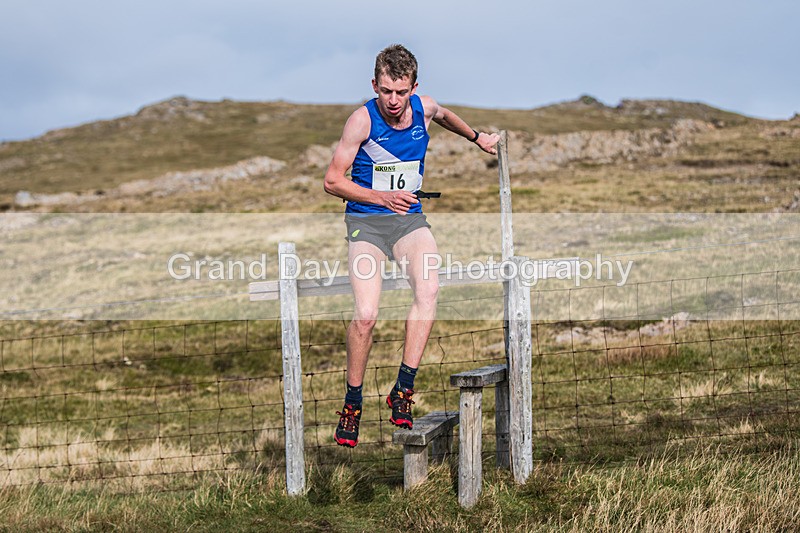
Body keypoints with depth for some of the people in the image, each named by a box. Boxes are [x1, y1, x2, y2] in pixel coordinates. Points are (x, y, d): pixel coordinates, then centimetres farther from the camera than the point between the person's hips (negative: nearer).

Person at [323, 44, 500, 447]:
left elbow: (445, 115, 27)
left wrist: (477, 138, 40)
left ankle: (403, 388, -23)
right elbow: (332, 180, -8)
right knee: (366, 315, -20)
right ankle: (352, 404, -1)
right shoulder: (363, 119, -13)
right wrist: (382, 197, -18)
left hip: (409, 218, 3)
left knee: (428, 290, -27)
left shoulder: (423, 108, -1)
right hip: (365, 221, -3)